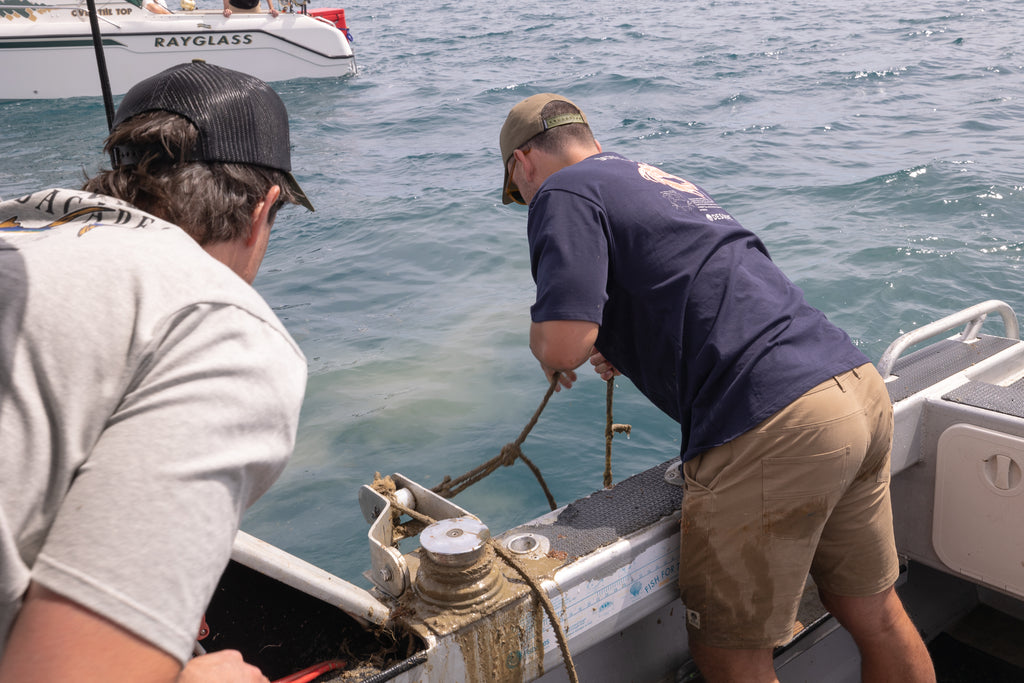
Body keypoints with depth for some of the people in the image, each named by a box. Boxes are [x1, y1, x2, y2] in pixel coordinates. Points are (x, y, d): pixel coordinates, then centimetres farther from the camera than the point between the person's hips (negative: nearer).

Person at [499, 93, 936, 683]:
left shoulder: (564, 193, 0)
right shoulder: (664, 181, 27)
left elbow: (564, 344, -14)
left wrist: (548, 352, 8)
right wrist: (634, 345, 43)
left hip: (772, 429, -9)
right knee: (876, 615, 22)